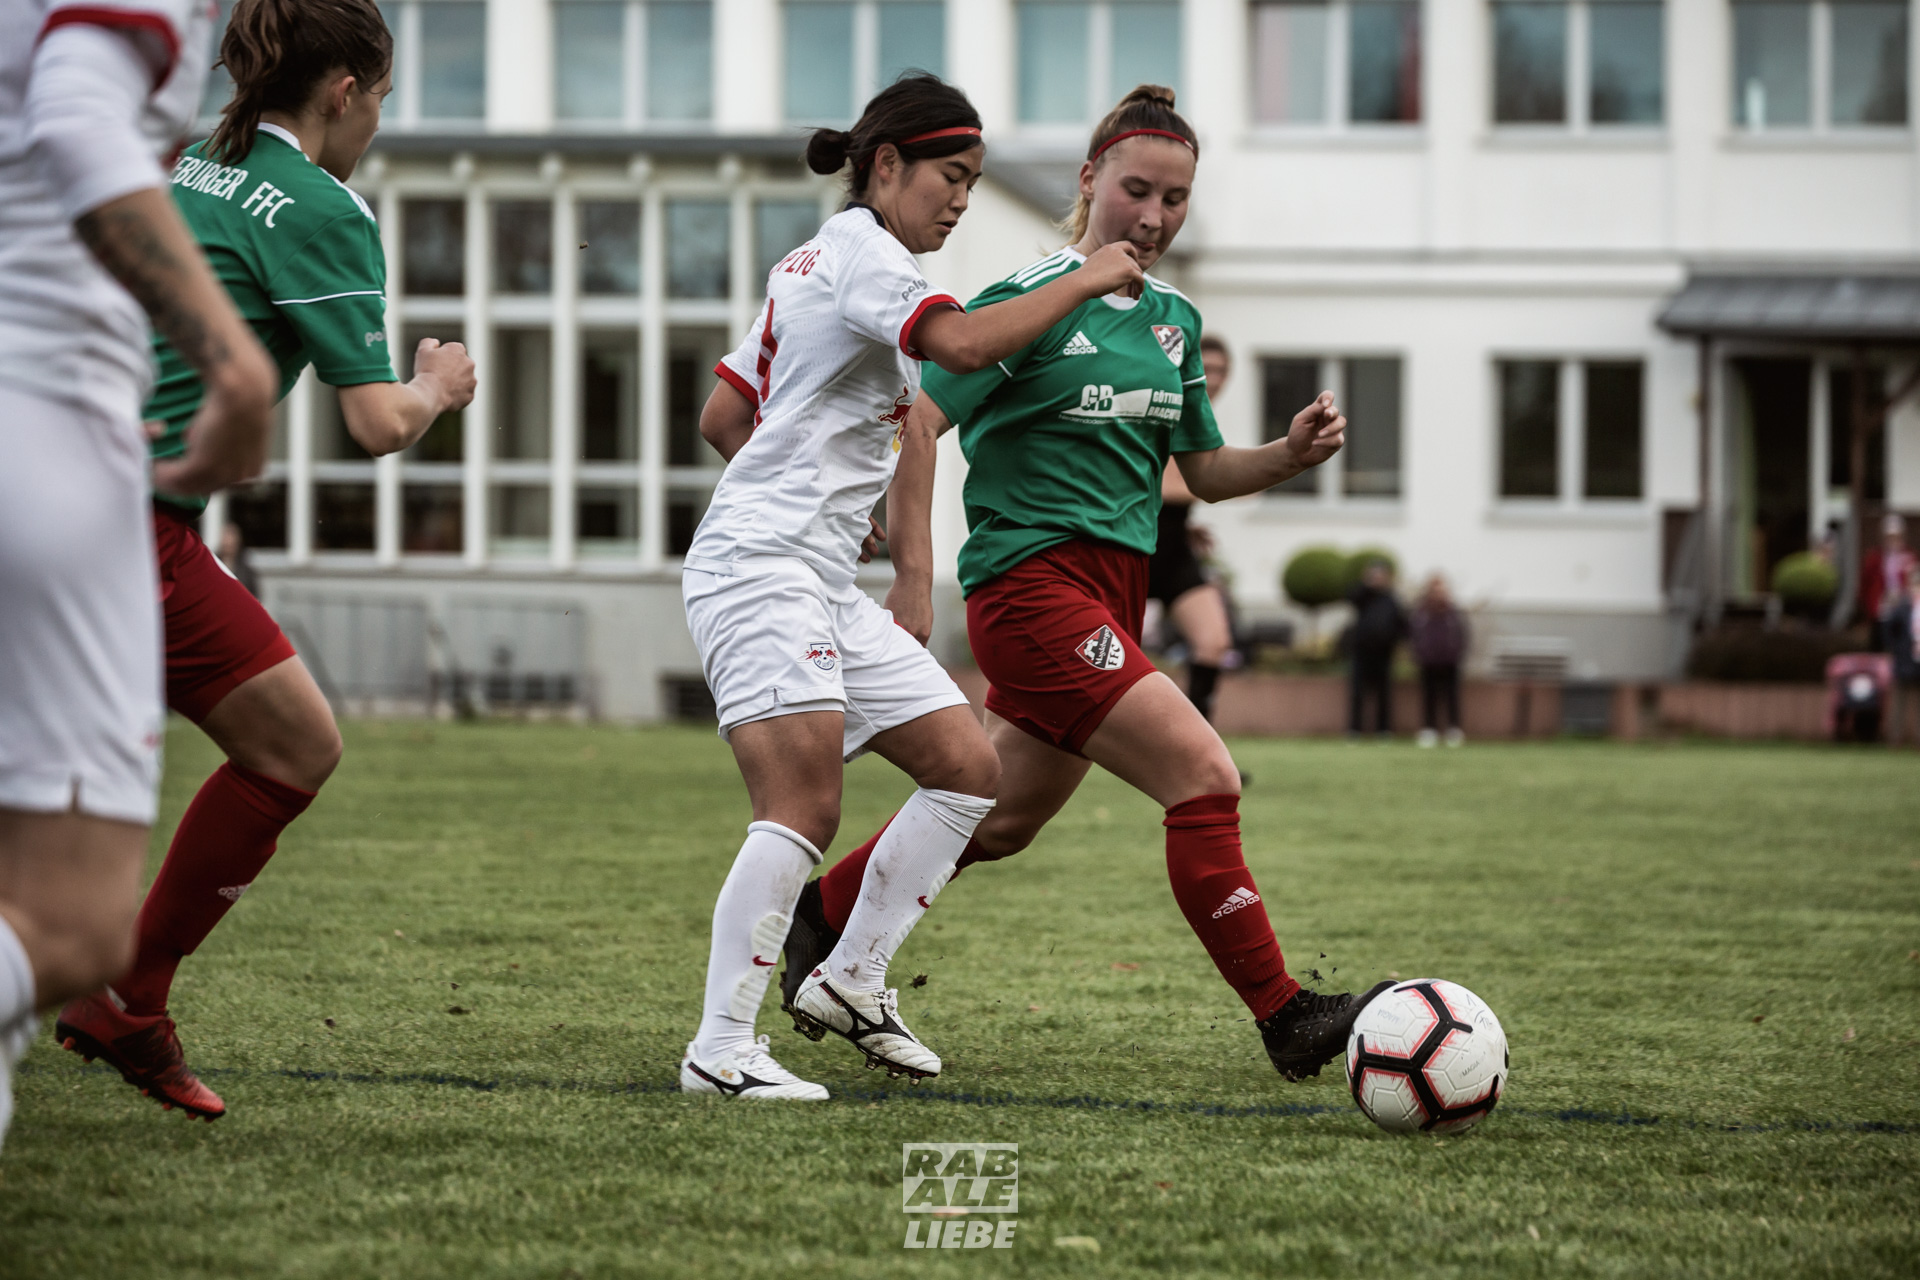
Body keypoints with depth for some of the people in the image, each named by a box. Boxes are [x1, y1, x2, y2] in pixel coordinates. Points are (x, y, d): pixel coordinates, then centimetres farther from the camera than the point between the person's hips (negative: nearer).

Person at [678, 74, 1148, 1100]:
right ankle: (721, 1048, -20)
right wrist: (1082, 282, -17)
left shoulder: (815, 263, 22)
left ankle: (848, 980, 9)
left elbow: (721, 418, 25)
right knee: (805, 805, -21)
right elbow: (964, 345, -27)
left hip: (824, 587, 11)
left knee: (967, 767, 5)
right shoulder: (861, 251, -8)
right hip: (758, 566, -11)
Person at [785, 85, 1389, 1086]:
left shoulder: (1173, 319, 13)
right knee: (1204, 778, -17)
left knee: (999, 821, 18)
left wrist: (1289, 456, -1)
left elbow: (1203, 472, 20)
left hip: (1111, 596, 9)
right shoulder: (1032, 299, -9)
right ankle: (1286, 1020, -12)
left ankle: (821, 919, 38)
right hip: (1034, 582, -9)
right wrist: (913, 581, -17)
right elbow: (917, 423, -12)